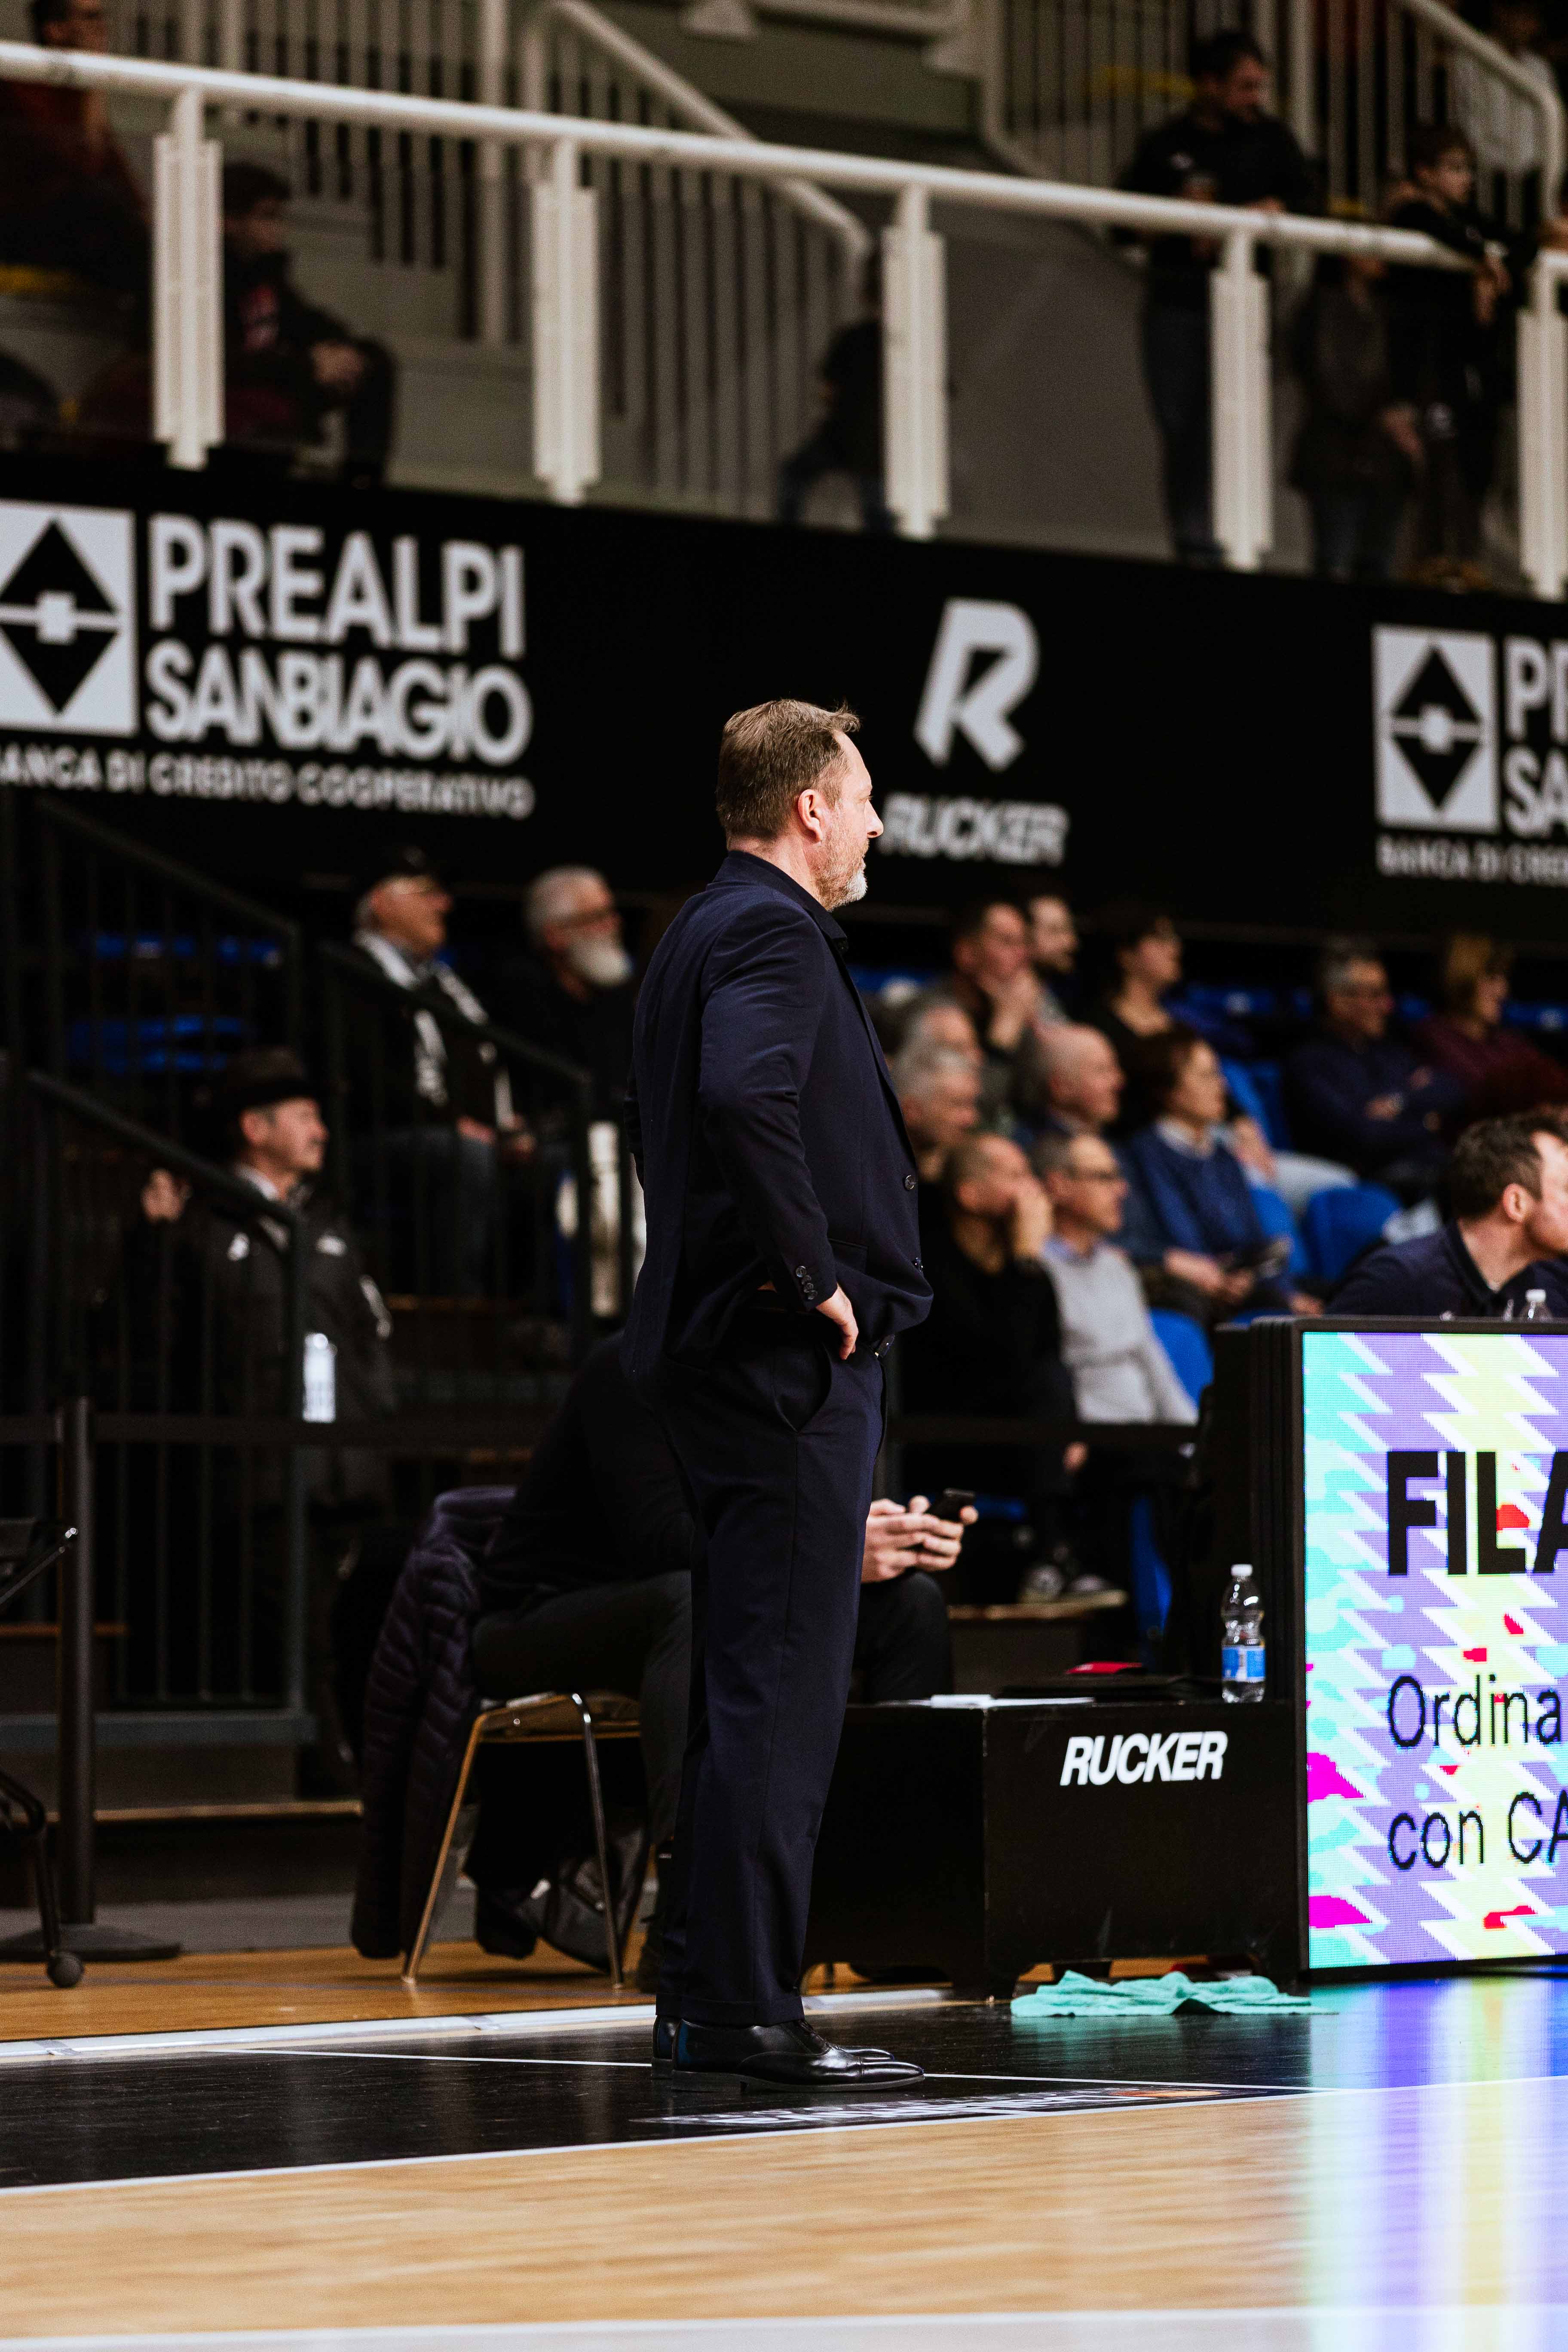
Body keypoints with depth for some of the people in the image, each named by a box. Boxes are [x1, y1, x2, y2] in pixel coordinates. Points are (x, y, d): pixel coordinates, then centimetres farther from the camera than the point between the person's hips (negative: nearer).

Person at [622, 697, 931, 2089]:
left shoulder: (702, 932, 19)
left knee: (746, 1688, 14)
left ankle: (706, 1999, 18)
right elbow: (747, 1099, -30)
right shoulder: (772, 932, -12)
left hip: (722, 1345, 11)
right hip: (794, 1360, -11)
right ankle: (746, 2013, -9)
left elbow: (664, 1115, 27)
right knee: (781, 1689, -9)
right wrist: (809, 1274, -21)